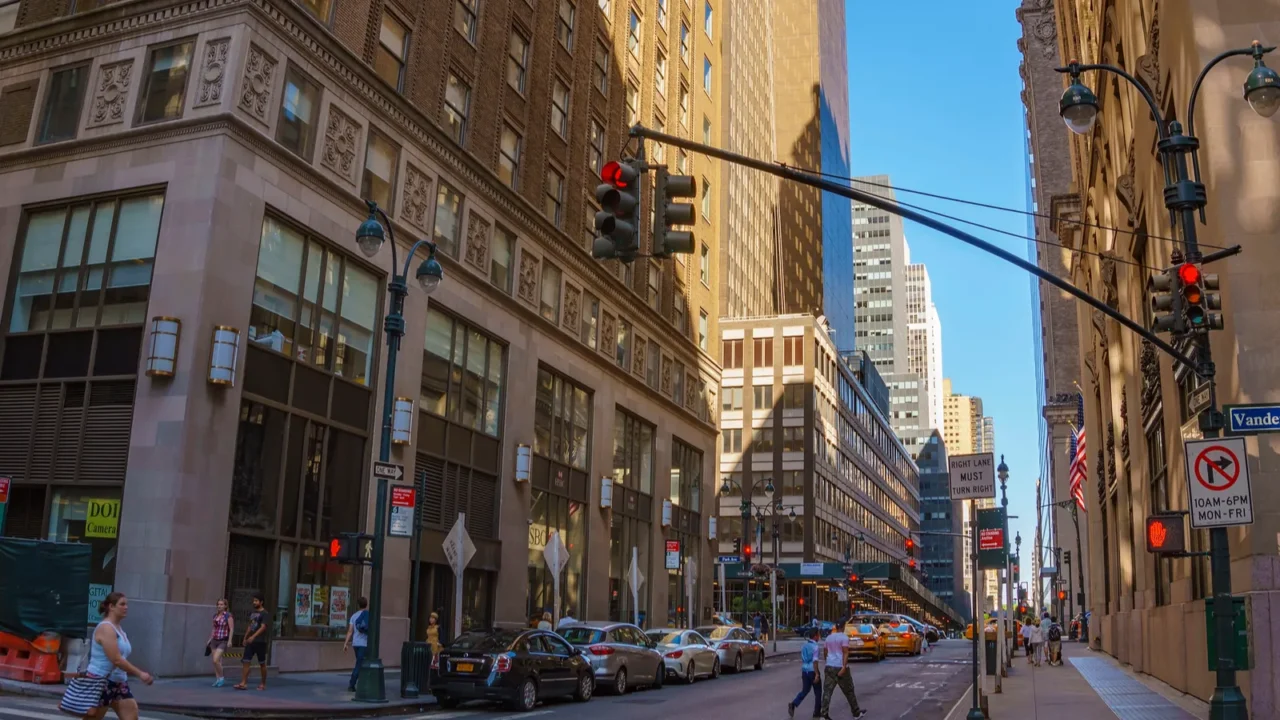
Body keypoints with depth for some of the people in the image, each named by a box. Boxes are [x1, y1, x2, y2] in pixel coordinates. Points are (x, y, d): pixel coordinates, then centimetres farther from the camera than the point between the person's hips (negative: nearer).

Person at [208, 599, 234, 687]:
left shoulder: (228, 616, -9)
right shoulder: (215, 615, 9)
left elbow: (231, 629, -11)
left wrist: (229, 641, -17)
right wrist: (210, 639, 17)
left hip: (223, 641, -7)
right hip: (215, 640, 7)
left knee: (215, 660, -15)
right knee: (214, 661, 6)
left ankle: (221, 677, 3)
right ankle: (217, 679, 17)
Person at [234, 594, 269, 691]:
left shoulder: (265, 614, -9)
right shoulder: (252, 613, 14)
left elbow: (263, 627, -20)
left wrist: (253, 636, -31)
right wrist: (245, 638, 18)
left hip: (260, 642, -7)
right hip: (250, 642, 7)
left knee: (262, 663, 4)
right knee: (245, 662, -4)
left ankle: (263, 684, 13)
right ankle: (243, 683, -5)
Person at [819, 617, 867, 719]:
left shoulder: (829, 637, 12)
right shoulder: (844, 637, -8)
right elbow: (845, 653, -17)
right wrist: (844, 668, -23)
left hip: (829, 667, 5)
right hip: (840, 667, -5)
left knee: (827, 691, -1)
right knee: (849, 691, 10)